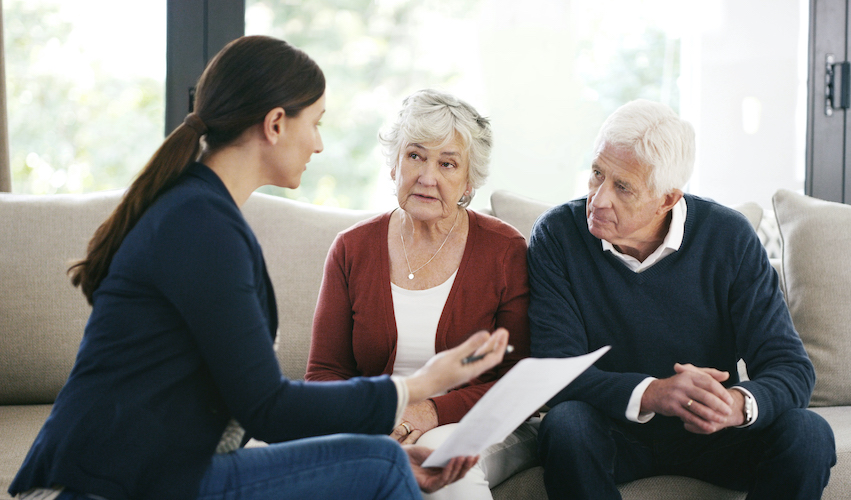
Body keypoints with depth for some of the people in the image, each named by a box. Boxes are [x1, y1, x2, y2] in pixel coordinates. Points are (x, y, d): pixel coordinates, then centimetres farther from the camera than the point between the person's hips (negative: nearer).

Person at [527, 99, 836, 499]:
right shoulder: (557, 236, -12)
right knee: (567, 424, -34)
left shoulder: (729, 238, -10)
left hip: (709, 435, 1)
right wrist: (651, 393, -37)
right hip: (613, 432, -1)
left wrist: (738, 404, -38)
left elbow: (789, 366, -13)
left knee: (807, 433, -25)